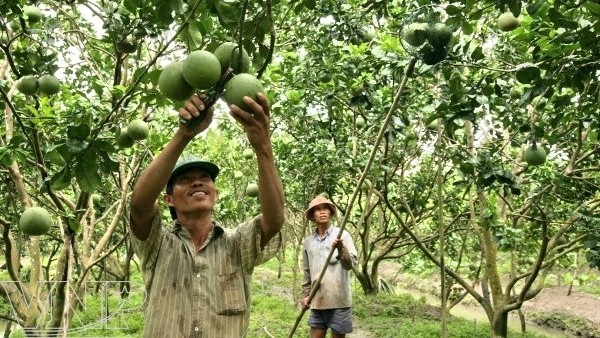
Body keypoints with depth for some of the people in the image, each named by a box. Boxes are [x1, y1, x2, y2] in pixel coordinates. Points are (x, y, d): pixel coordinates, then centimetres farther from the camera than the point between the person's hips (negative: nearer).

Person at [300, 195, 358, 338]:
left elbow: (352, 264, -14)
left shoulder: (342, 235, -4)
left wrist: (341, 248, -30)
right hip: (317, 301, 4)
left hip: (338, 300, -4)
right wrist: (305, 294, 12)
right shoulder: (308, 240, 9)